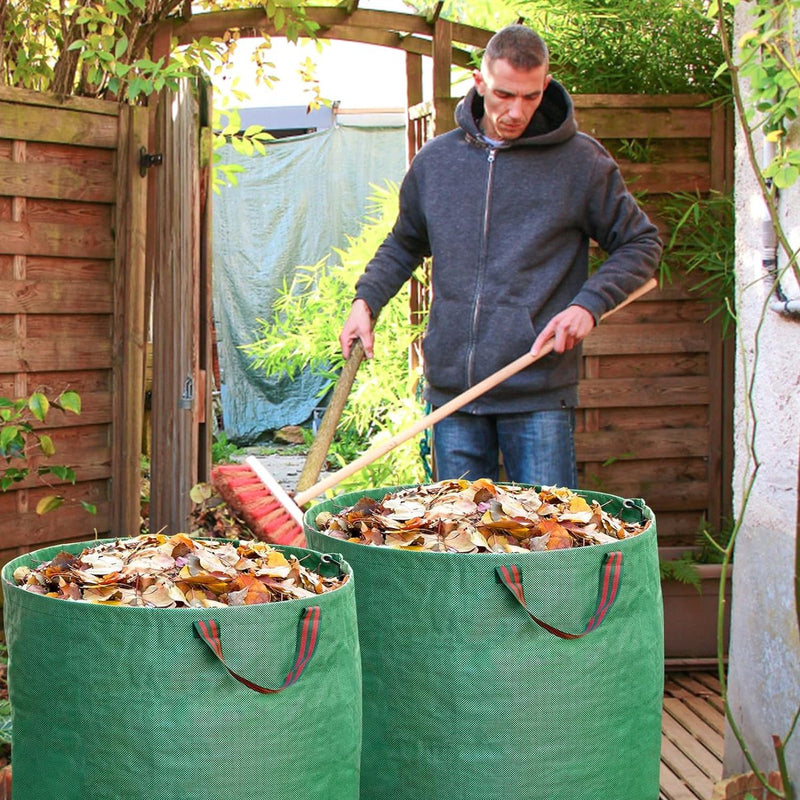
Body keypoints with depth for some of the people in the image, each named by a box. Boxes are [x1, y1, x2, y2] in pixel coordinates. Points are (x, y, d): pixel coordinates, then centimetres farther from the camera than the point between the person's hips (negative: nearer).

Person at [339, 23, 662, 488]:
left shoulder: (581, 162, -1)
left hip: (539, 395, -3)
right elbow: (404, 245, 24)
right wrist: (366, 300, 8)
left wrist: (589, 304, -10)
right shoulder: (435, 161, 9)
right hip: (451, 387, 3)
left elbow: (640, 243, 6)